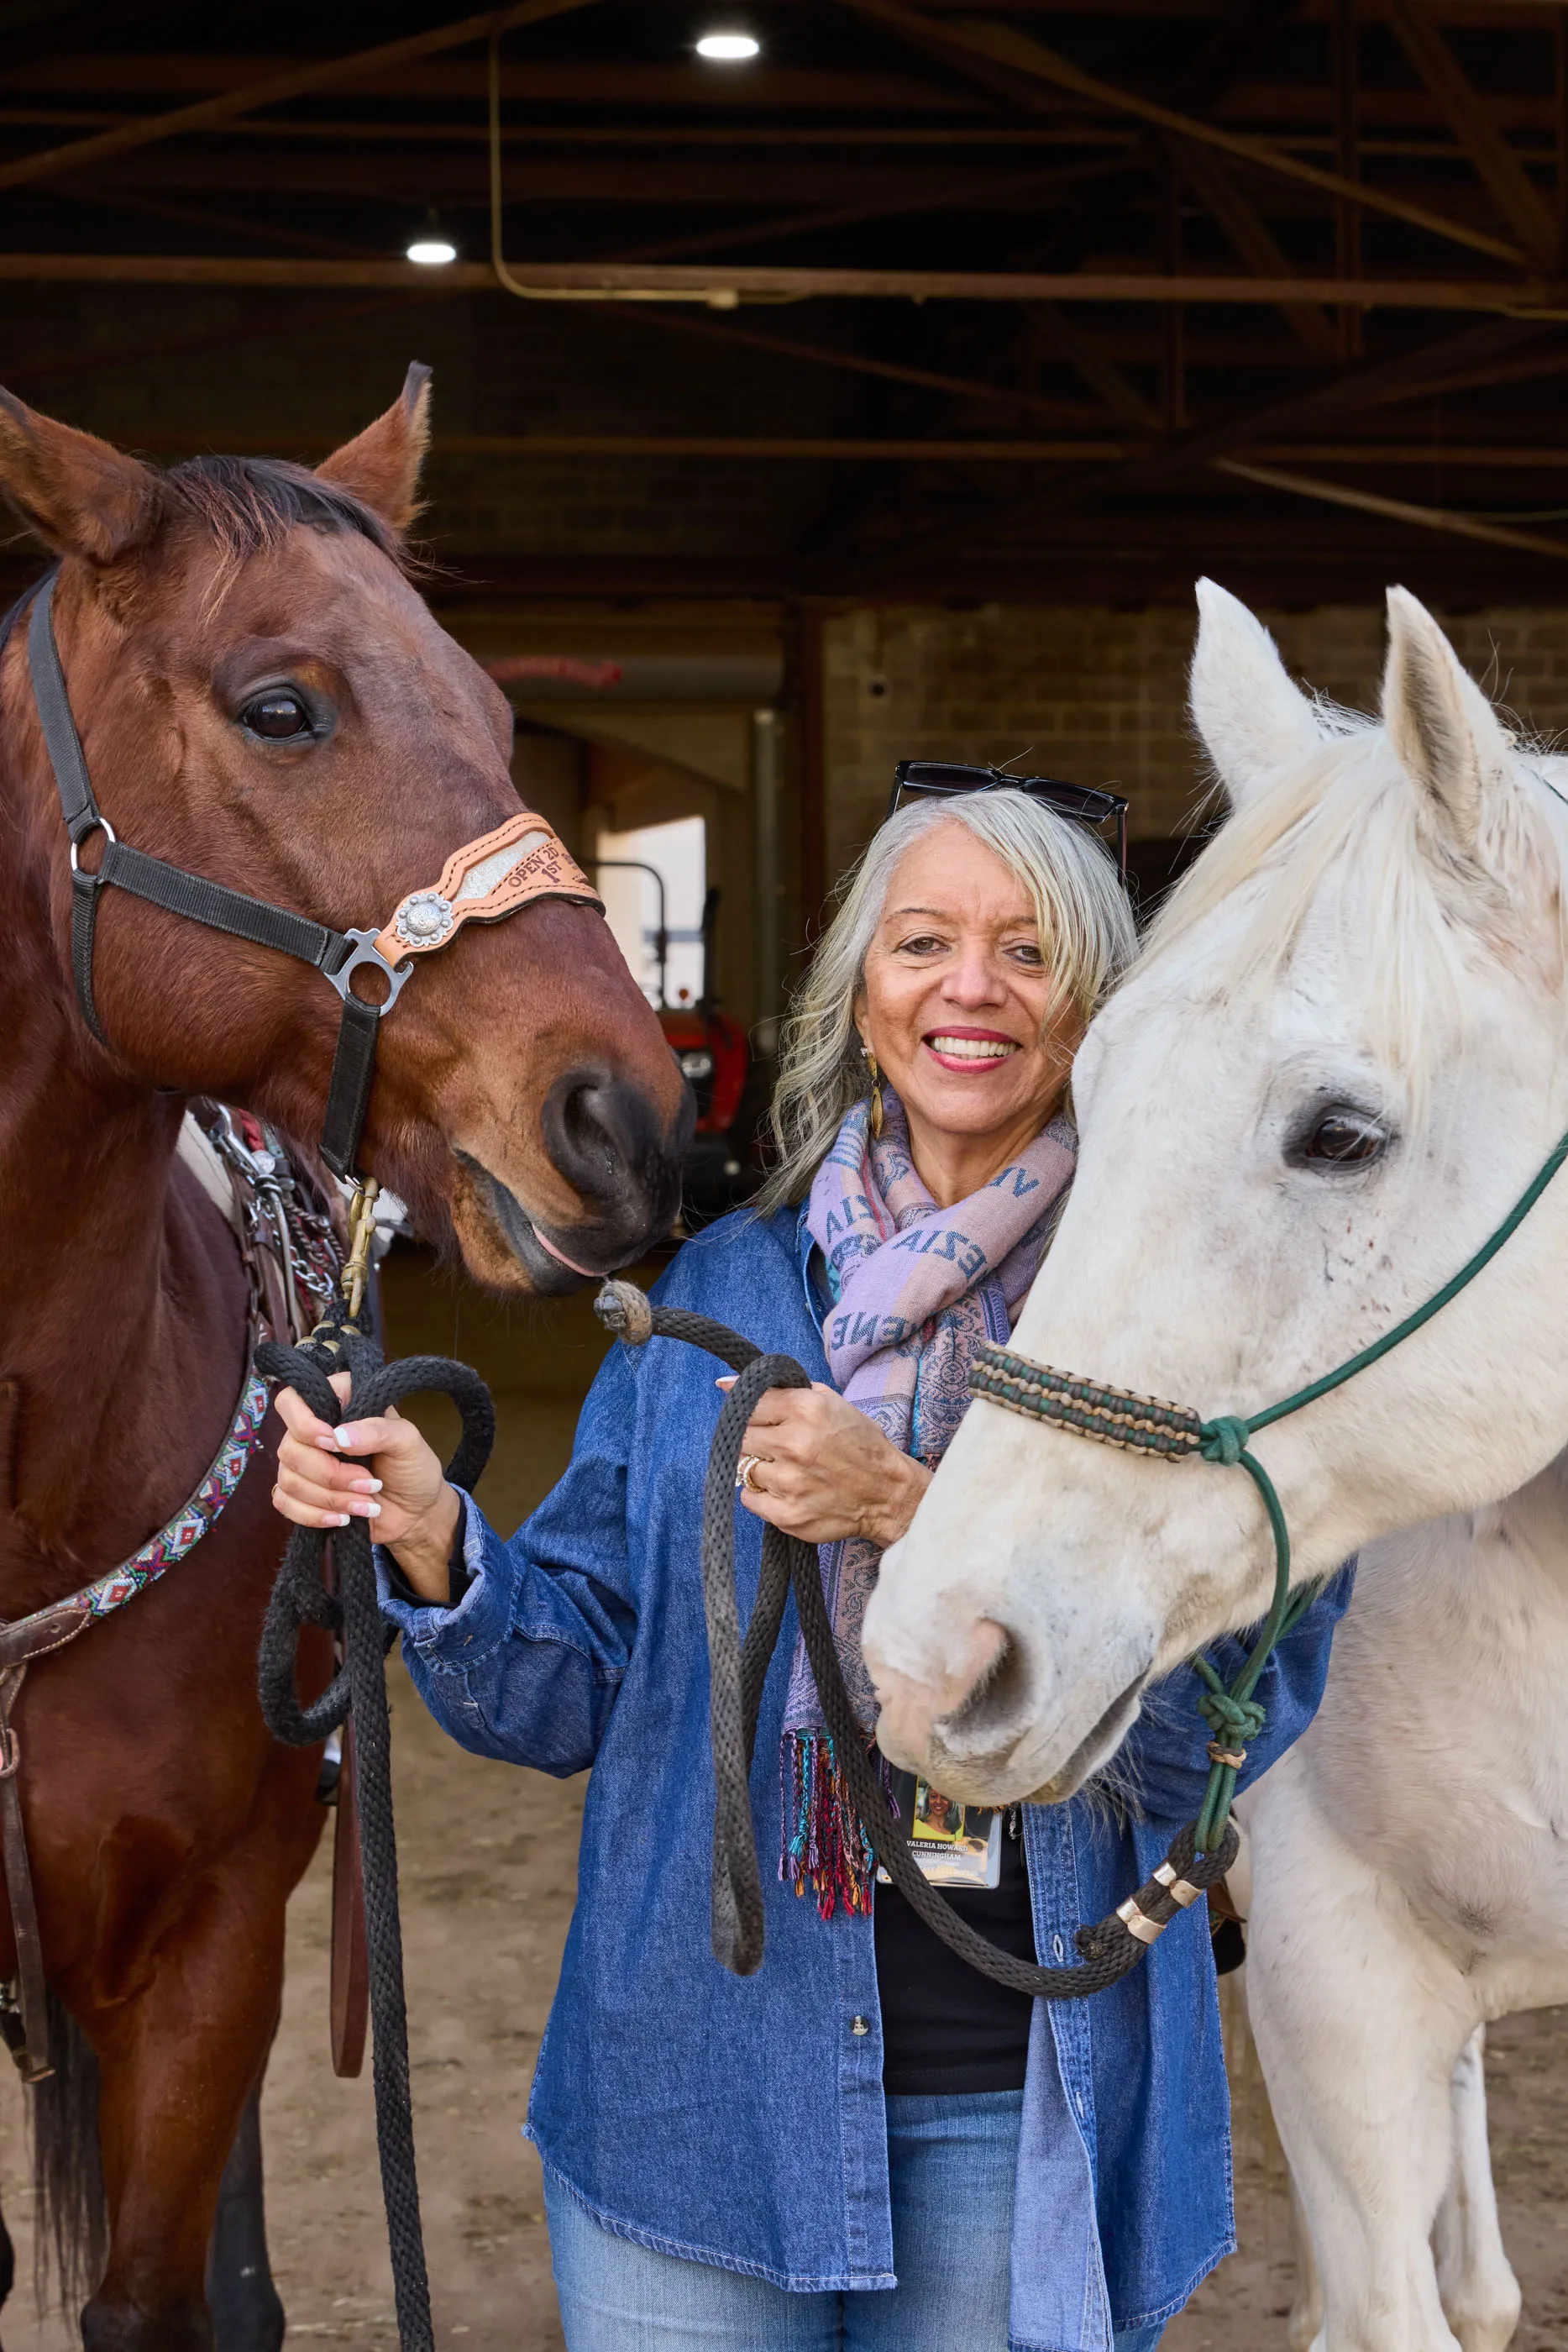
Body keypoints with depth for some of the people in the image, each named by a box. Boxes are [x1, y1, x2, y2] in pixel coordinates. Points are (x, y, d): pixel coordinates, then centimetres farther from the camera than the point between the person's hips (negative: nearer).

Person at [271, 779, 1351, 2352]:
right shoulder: (716, 1290, 3)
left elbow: (1229, 1717, -16)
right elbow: (572, 1691, 4)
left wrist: (907, 1510, -24)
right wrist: (432, 1543, -16)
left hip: (1021, 2120, -2)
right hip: (690, 2097, 2)